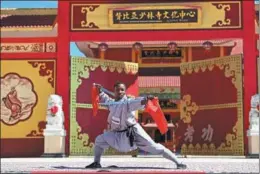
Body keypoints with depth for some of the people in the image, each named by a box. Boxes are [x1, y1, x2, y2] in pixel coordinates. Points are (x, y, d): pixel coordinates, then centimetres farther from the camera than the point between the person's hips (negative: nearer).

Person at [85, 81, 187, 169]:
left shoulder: (128, 102, -16)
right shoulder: (112, 103, 5)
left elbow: (139, 102, -37)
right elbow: (103, 99, 27)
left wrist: (146, 99, -58)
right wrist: (99, 90, 11)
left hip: (133, 132, -6)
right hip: (118, 133, 7)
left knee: (154, 148, -9)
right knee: (99, 140, 5)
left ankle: (178, 163, -3)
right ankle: (96, 163, 23)